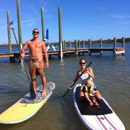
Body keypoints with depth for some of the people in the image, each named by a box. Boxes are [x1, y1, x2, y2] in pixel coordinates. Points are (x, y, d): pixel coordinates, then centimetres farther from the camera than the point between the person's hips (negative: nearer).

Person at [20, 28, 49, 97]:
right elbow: (23, 49, 6)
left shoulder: (42, 43, 4)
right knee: (33, 77, 9)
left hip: (39, 61, -2)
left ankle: (44, 90, 14)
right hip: (31, 61, 3)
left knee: (42, 76, 0)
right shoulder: (29, 42, 10)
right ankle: (34, 90, 22)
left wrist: (47, 61, -3)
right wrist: (22, 53, -18)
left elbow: (45, 52, 2)